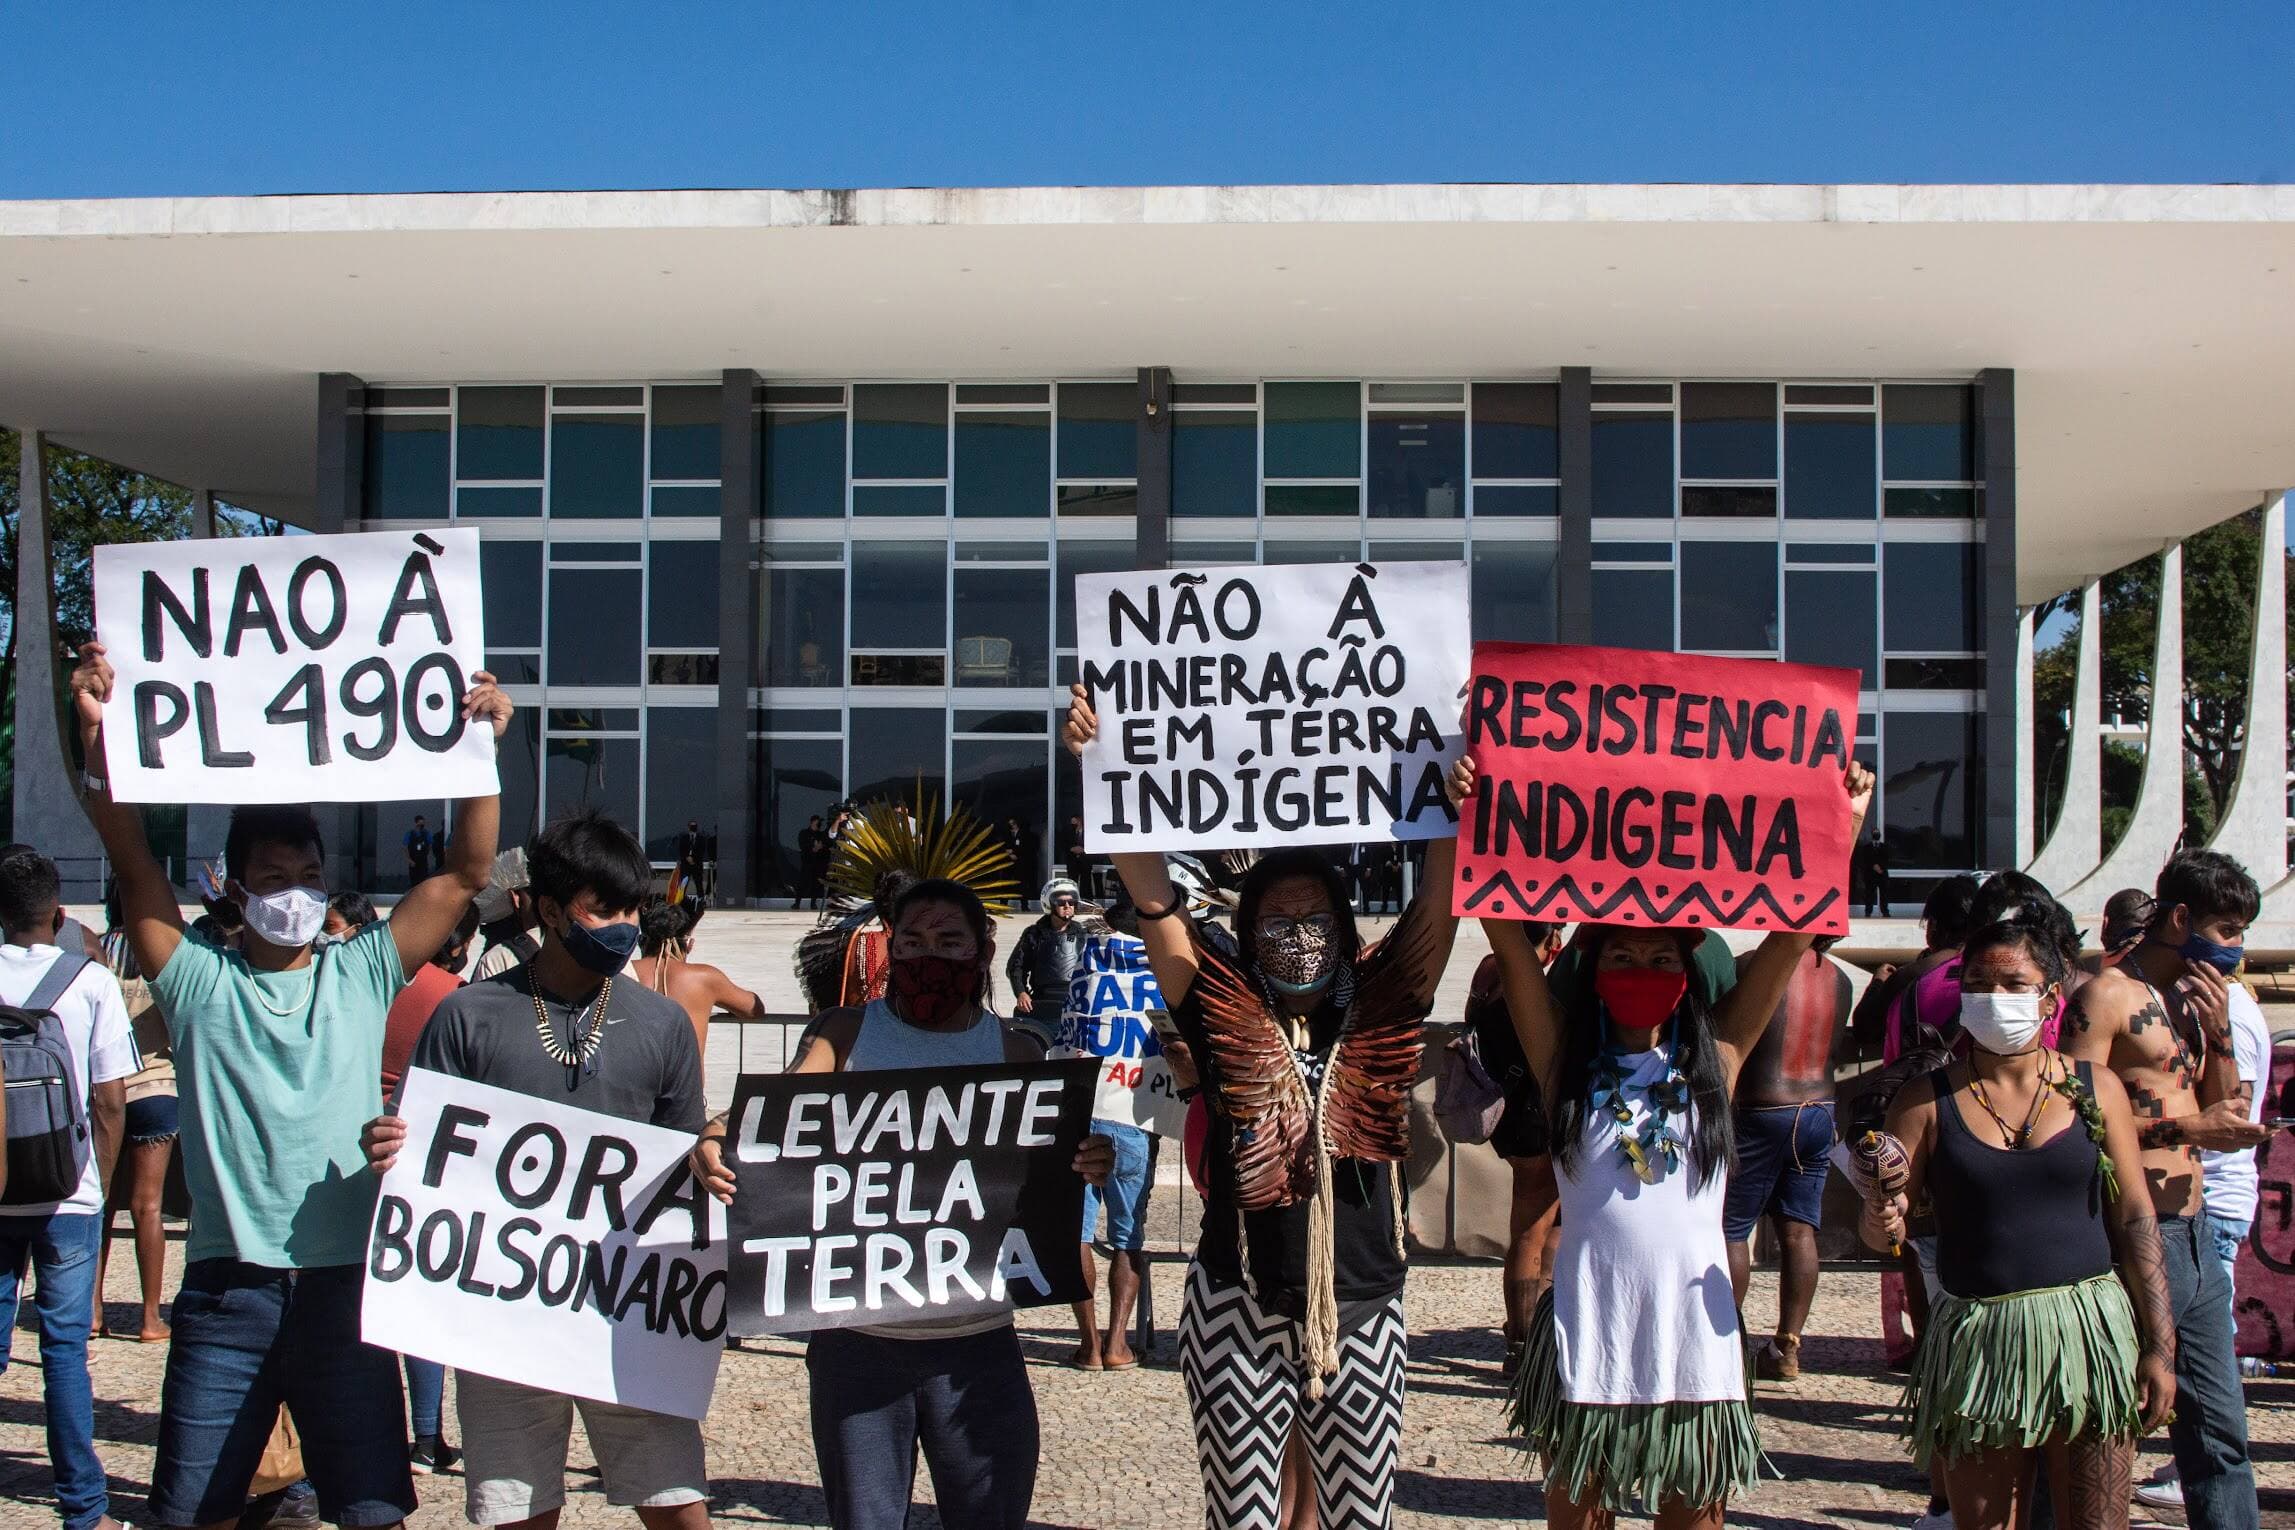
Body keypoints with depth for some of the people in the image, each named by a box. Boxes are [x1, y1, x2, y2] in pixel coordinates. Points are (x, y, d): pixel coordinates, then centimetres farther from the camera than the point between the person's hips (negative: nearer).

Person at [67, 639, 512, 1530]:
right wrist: (96, 734, -20)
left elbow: (467, 873, 1)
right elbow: (133, 865, -8)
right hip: (227, 1289, 0)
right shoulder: (198, 982, 3)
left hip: (345, 1283, 1)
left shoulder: (364, 973, 6)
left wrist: (482, 747, -10)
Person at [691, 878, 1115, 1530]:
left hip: (978, 1343, 1)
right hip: (857, 1337, 0)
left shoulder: (1016, 1052, 5)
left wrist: (1089, 1165, -23)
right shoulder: (850, 1032, 4)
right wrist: (718, 1138, -33)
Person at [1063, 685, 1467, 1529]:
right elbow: (1154, 896, -9)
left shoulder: (1378, 1016, 3)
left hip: (1362, 1310, 1)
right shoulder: (1225, 1017, 0)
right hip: (1238, 1309, -1)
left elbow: (1442, 895, -5)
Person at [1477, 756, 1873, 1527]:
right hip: (1589, 1339, -1)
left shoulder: (1714, 1057, 3)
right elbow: (1506, 934, -8)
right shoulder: (1566, 1057, 0)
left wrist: (1841, 827, -8)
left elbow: (1793, 935, -1)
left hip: (1695, 1335, 1)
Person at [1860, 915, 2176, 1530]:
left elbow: (2136, 1219, 5)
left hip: (2090, 1328, 0)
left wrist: (2159, 1345, 1)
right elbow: (1883, 1229, 0)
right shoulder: (1929, 1099, 2)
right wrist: (1879, 1218, -24)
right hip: (1976, 1341, 0)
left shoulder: (2096, 1088, 4)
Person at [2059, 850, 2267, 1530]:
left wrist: (2218, 1033, 4)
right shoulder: (2106, 996, -10)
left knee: (2221, 1429, 12)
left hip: (2194, 1237, 9)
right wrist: (2185, 1125, -16)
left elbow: (2227, 1122, 18)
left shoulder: (2190, 1001, 18)